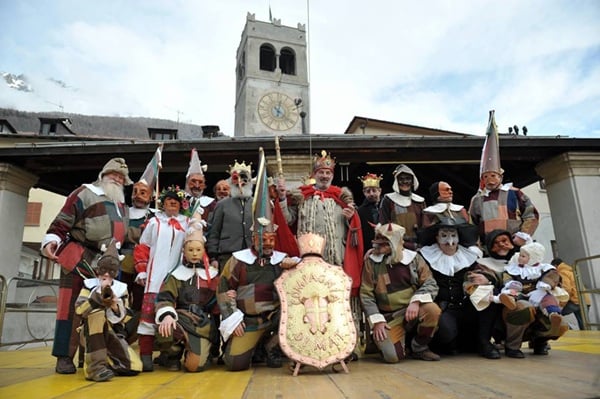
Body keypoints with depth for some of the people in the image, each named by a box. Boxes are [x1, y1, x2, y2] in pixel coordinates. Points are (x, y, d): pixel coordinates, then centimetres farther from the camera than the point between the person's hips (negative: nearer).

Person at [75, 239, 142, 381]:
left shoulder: (121, 288, 4)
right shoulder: (89, 284, 0)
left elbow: (124, 318, -1)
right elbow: (79, 310, -16)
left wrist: (116, 306, -20)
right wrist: (100, 293, -23)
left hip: (114, 334, 2)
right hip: (91, 333, -2)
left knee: (134, 367, -20)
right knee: (98, 313, -35)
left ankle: (105, 359, 7)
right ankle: (95, 364, -34)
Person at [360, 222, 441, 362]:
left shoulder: (413, 258, -3)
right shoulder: (371, 261, -4)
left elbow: (430, 284, -4)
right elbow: (366, 294, -3)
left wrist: (416, 301, -22)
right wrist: (376, 321, -10)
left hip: (413, 309, 1)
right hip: (389, 317, -1)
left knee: (433, 310, -30)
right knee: (392, 356, -20)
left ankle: (419, 347, -1)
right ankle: (404, 340, 18)